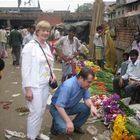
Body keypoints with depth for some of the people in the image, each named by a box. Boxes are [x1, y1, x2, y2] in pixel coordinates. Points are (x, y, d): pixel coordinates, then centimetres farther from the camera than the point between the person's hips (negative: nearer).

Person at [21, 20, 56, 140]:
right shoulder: (30, 46, -15)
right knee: (36, 112, -2)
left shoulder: (47, 46, 9)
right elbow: (25, 69, -17)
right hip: (34, 86, -7)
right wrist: (27, 89, -18)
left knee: (41, 111, 16)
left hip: (45, 84, 8)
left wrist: (52, 74, 2)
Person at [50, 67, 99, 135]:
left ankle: (75, 126, 9)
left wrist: (92, 106, -25)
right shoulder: (68, 85, -34)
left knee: (87, 108, -13)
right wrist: (68, 121, -34)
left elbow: (87, 98, -2)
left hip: (70, 106, 7)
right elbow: (59, 106, -34)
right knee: (64, 129, -28)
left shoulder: (84, 85, -11)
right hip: (57, 108, -7)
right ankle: (56, 123, 7)